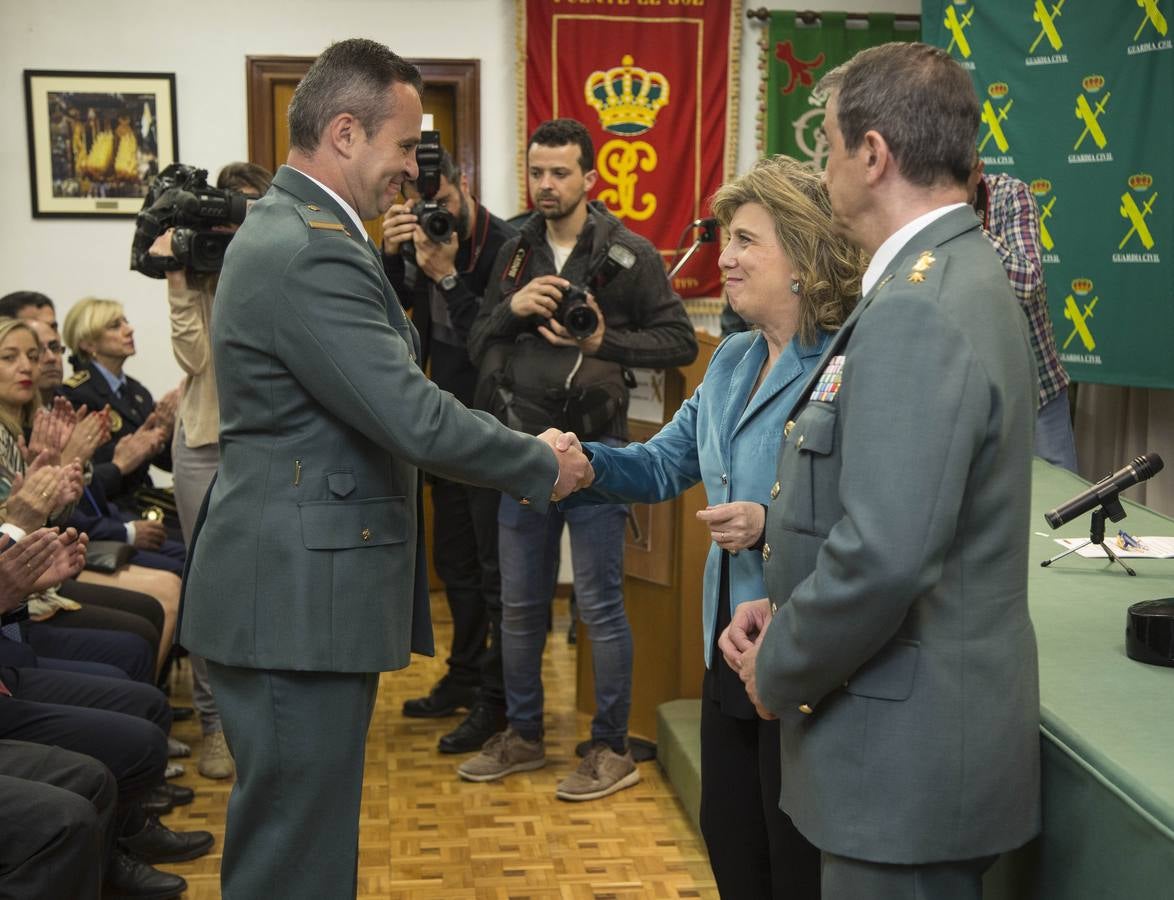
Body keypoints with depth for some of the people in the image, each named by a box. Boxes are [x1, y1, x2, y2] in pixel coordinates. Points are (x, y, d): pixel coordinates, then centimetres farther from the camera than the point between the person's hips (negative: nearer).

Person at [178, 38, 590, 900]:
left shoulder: (289, 229, 12)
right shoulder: (312, 253, -21)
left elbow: (384, 393, 17)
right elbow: (418, 421, -24)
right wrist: (545, 466, -9)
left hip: (293, 587, 11)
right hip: (299, 600, -11)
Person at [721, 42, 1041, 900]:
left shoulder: (917, 309, -23)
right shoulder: (955, 275, 9)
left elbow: (884, 556, -30)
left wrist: (778, 672, -13)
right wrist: (785, 607, 5)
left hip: (910, 742, -9)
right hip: (931, 715, 9)